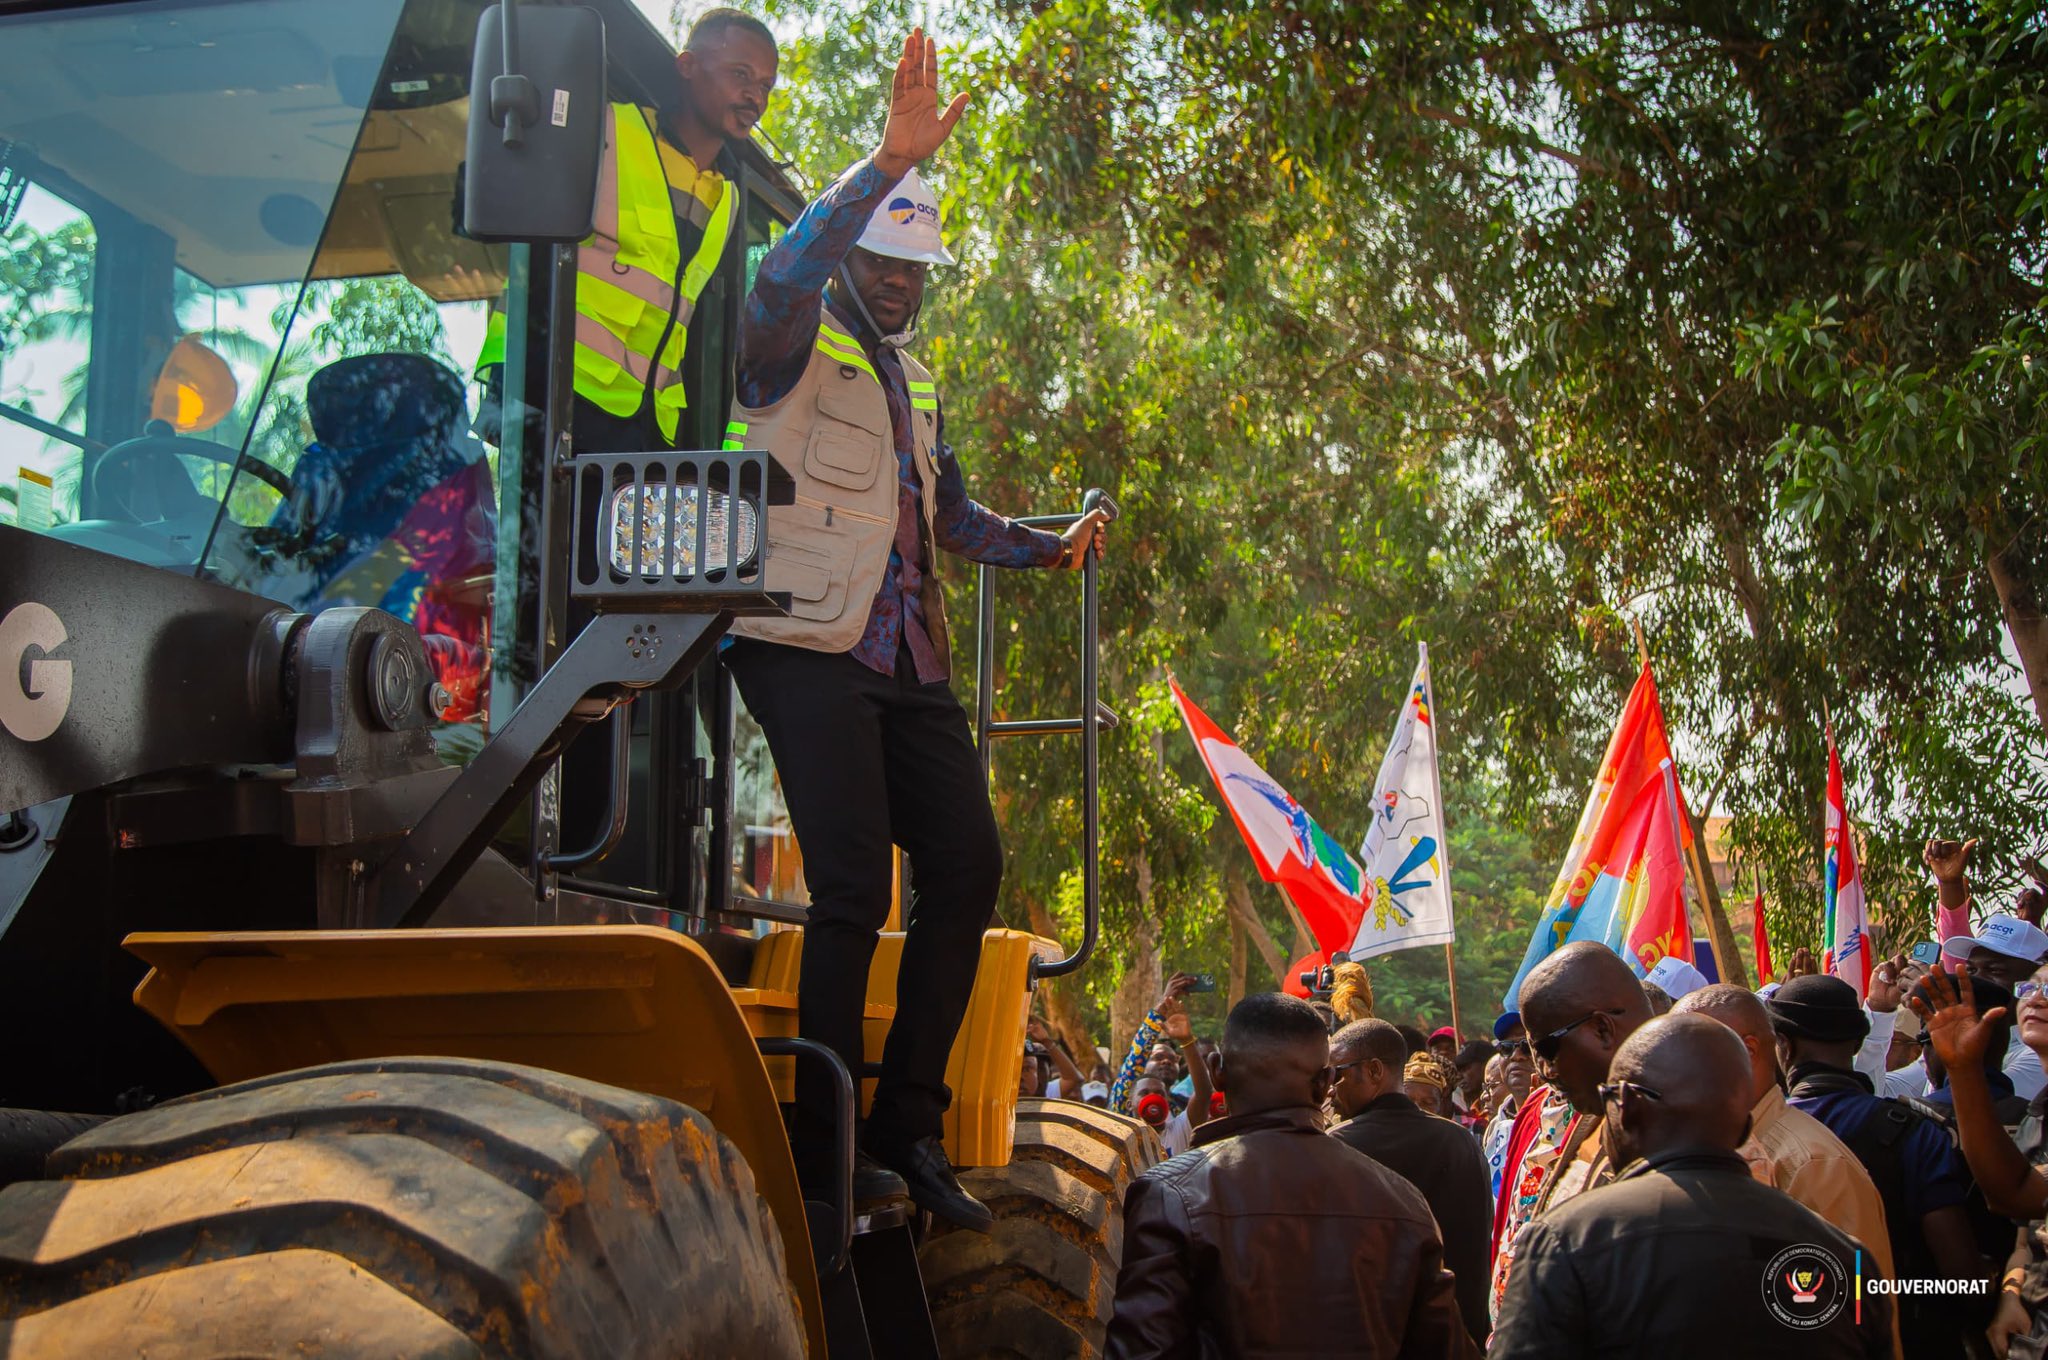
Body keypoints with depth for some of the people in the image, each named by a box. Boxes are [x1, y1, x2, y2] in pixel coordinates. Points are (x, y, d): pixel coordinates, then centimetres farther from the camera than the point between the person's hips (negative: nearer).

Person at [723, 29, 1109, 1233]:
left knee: (968, 864, 2)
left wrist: (1049, 546, 16)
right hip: (810, 644, -8)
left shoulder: (916, 382, 25)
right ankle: (821, 1152, -5)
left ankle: (909, 1126, 11)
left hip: (909, 659, 8)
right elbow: (787, 269, -22)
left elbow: (948, 512, 33)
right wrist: (894, 159, -30)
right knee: (854, 887, -14)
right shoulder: (796, 350, 1)